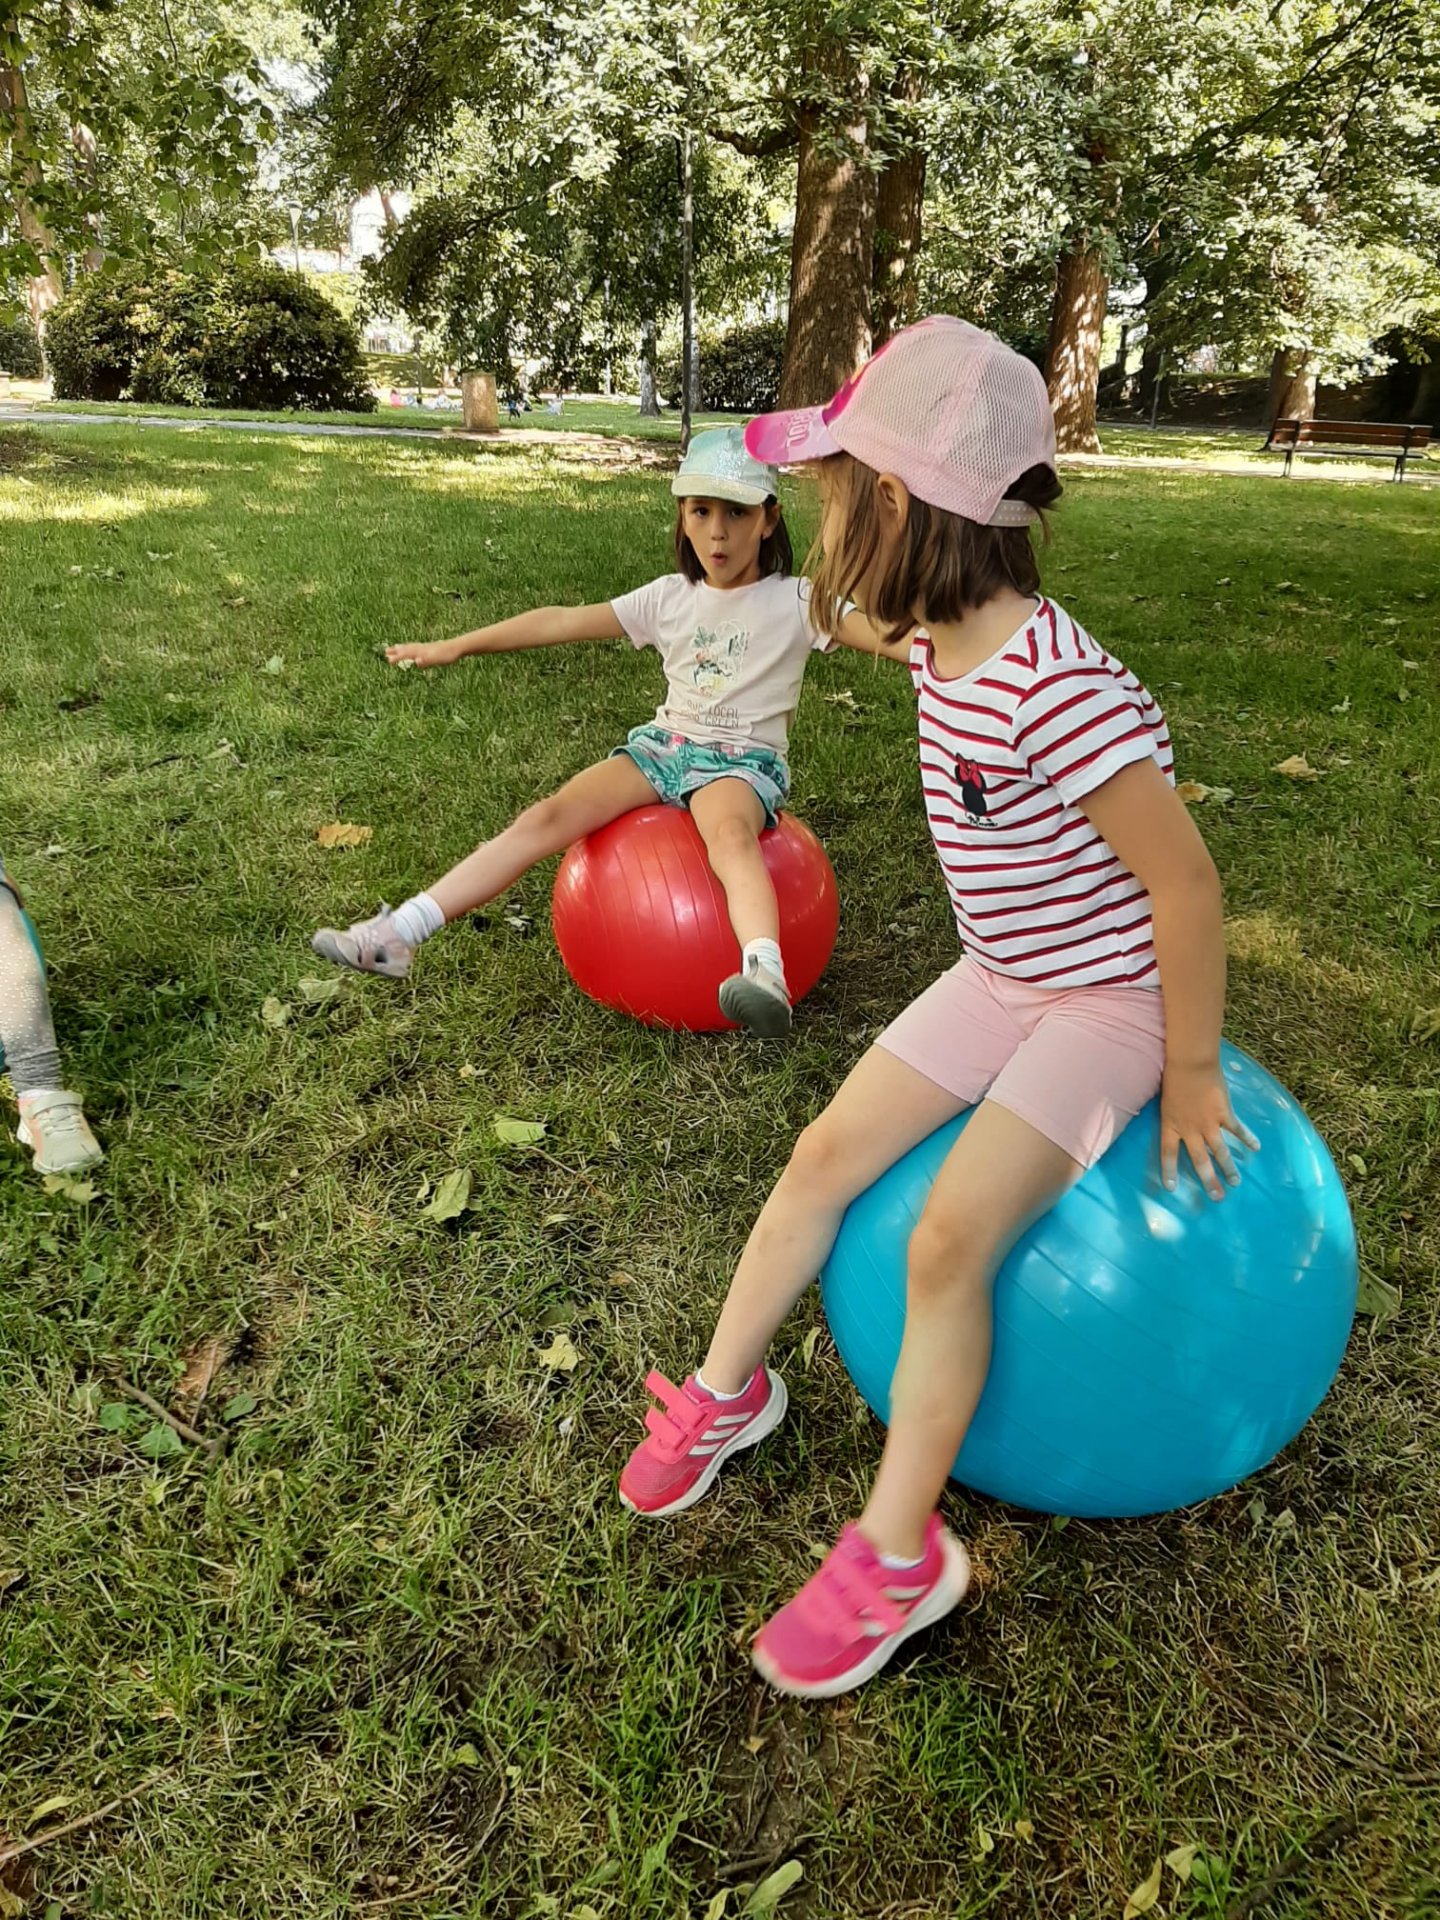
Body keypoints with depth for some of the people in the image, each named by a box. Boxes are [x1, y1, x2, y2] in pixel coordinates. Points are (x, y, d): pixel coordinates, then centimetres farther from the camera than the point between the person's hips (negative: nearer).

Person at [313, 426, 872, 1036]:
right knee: (548, 816, -17)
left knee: (730, 833, -41)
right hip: (664, 743, 4)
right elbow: (565, 621, 8)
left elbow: (872, 630, -19)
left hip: (742, 759, -4)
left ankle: (766, 975, -65)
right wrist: (459, 645, 8)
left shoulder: (794, 601, -3)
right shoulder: (671, 598, 9)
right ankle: (396, 935, -19)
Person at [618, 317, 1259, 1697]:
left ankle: (895, 1557, -1)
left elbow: (1185, 884, -25)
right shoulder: (947, 642, -5)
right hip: (998, 976, 8)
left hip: (1111, 1000, -8)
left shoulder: (1051, 689, -31)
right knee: (828, 1151, 1)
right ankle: (726, 1391, 20)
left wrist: (1190, 1077, -16)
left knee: (947, 1237, -19)